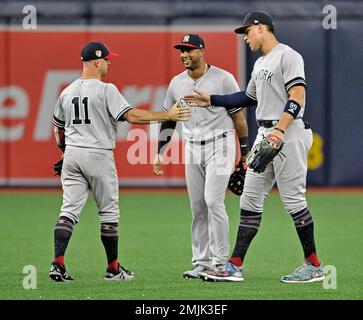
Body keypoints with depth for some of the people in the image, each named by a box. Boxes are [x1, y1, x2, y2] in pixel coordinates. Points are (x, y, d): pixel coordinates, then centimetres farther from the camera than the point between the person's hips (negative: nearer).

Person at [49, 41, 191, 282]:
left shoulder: (67, 92, 10)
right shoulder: (106, 90, -10)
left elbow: (58, 127, 19)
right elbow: (131, 115, -19)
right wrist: (168, 116, -17)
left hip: (72, 154, 5)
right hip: (98, 155, -5)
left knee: (69, 210, 1)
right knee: (109, 212, 7)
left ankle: (58, 264, -13)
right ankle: (113, 268, 13)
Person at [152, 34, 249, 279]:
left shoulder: (223, 79, -7)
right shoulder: (177, 83, 8)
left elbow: (238, 115, -4)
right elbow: (168, 120, 15)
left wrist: (245, 151, -5)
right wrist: (160, 153, 10)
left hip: (220, 145, -5)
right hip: (193, 149, 5)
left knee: (213, 201, -16)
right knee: (198, 207, 5)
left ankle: (221, 261, -11)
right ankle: (202, 262, 11)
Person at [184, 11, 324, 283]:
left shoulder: (288, 56, -9)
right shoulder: (260, 64, 20)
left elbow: (297, 97, -20)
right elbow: (249, 97, 34)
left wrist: (279, 130, -31)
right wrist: (211, 100, 30)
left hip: (289, 134, -10)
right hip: (265, 135, 10)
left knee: (294, 199, -7)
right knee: (250, 199, 6)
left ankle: (314, 267, 1)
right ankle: (235, 266, 5)